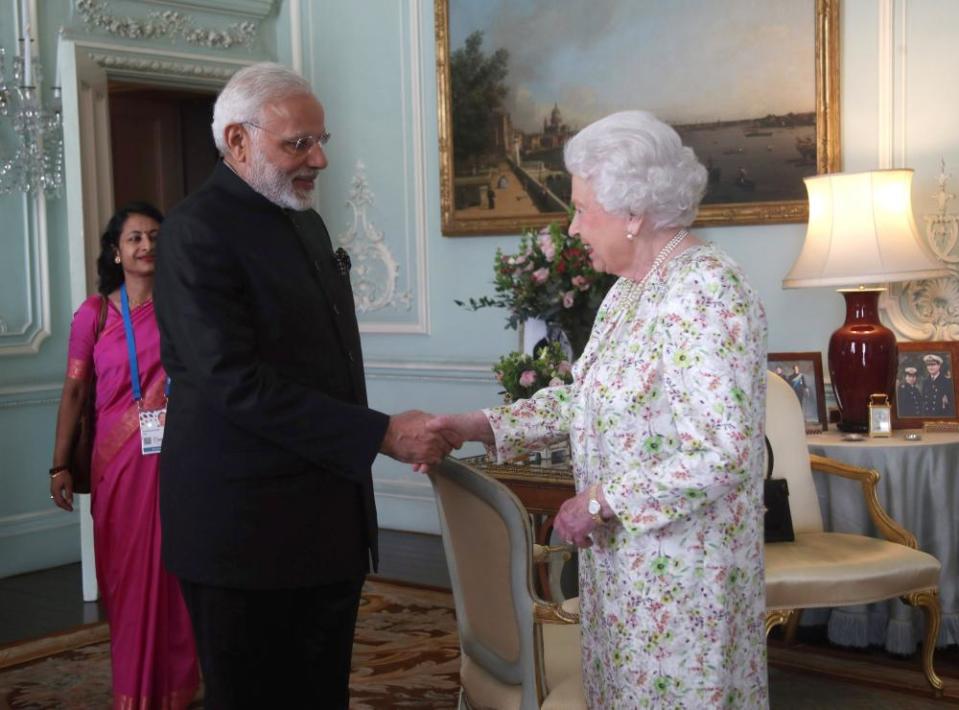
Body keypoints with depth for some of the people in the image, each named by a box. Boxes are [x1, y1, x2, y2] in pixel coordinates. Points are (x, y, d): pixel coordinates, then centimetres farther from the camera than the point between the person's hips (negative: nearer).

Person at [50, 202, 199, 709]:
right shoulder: (94, 313, 0)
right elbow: (74, 391, 2)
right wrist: (60, 464, 1)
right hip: (117, 459, 0)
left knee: (174, 569, 3)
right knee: (125, 572, 7)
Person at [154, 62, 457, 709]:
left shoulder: (305, 221, 13)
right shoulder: (198, 231, -14)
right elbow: (236, 383, -22)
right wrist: (381, 435, -22)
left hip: (329, 522, 8)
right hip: (246, 530, -8)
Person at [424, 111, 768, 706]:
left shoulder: (707, 292, -21)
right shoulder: (632, 287, 9)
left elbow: (723, 454, -26)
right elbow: (586, 398, 15)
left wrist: (603, 499, -19)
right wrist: (479, 426, 6)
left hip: (683, 570, -9)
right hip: (624, 557, 9)